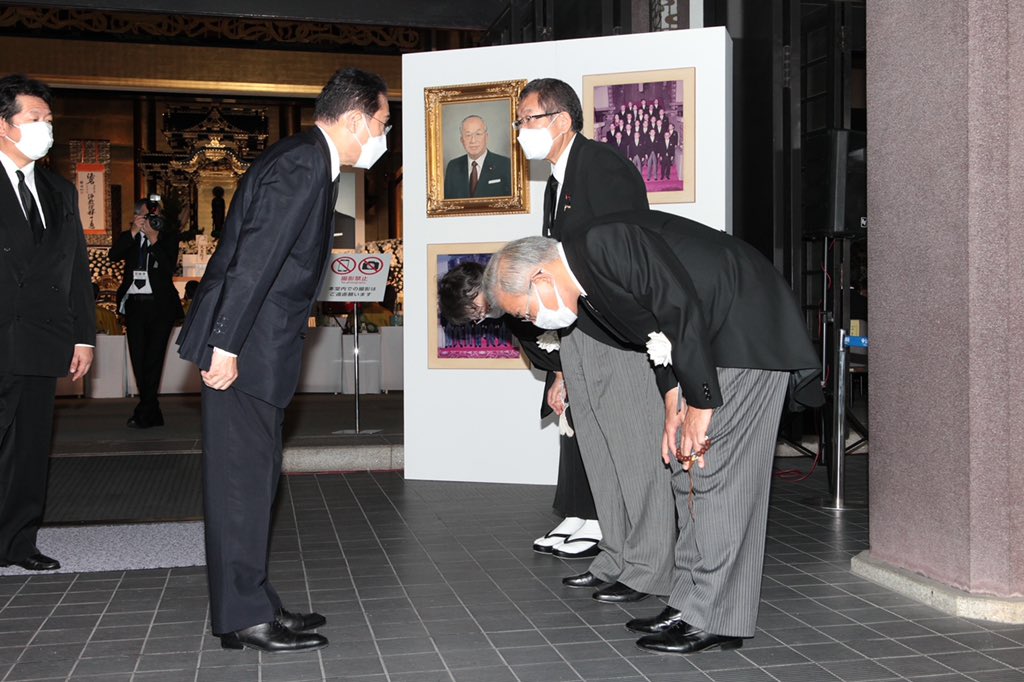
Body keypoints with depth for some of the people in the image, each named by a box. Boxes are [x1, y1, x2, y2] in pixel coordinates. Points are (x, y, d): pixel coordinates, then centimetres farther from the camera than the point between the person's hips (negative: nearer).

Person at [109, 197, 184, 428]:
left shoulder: (168, 237, 4)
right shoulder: (128, 238, 13)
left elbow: (170, 268, -10)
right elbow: (113, 256, -5)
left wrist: (154, 239, -14)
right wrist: (133, 233, -11)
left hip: (159, 305, -4)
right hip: (134, 304, 4)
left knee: (153, 358, -6)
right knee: (138, 359, 4)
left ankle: (144, 413, -2)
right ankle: (153, 413, 13)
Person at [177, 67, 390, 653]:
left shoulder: (308, 162, 16)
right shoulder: (302, 165, -16)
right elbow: (254, 258, -22)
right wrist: (225, 346, -23)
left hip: (258, 346, 10)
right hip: (243, 347, -10)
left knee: (255, 476, 14)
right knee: (244, 477, -4)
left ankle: (254, 603, 23)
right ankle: (243, 616, 6)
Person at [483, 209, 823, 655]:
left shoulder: (606, 244, -24)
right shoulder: (587, 276, 5)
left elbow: (684, 311, -27)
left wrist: (699, 404, -21)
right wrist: (673, 404, 4)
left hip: (748, 330, -10)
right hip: (709, 339, 10)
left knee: (714, 468, -10)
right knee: (687, 464, 10)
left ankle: (715, 620, -2)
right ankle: (691, 603, 16)